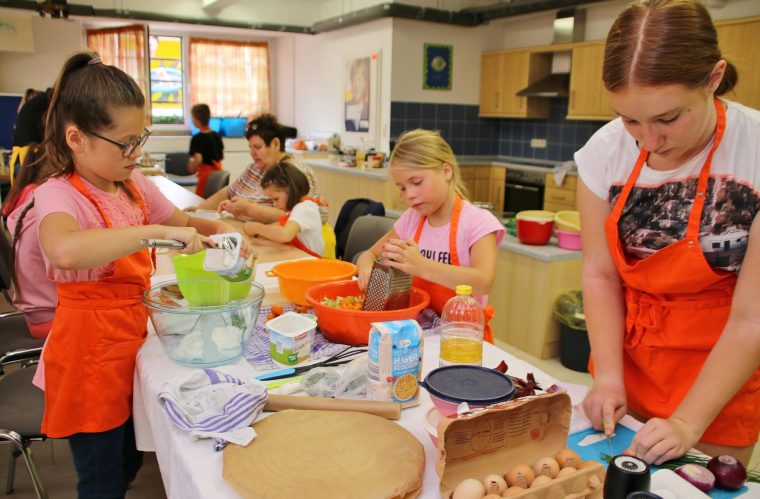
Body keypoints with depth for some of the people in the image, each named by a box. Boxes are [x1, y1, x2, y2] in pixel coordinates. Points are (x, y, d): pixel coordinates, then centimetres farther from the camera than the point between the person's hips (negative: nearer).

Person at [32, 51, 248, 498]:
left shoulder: (134, 184, 2)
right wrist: (159, 231, -43)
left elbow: (185, 222, 18)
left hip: (133, 337, 7)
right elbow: (64, 250, -44)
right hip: (90, 350, -7)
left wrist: (221, 230, -3)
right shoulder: (59, 194, -20)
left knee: (129, 463, 23)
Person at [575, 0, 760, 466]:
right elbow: (600, 274, -7)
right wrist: (608, 377, -14)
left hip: (719, 377, -2)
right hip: (627, 355, 3)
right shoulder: (605, 150, -14)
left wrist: (687, 424, -20)